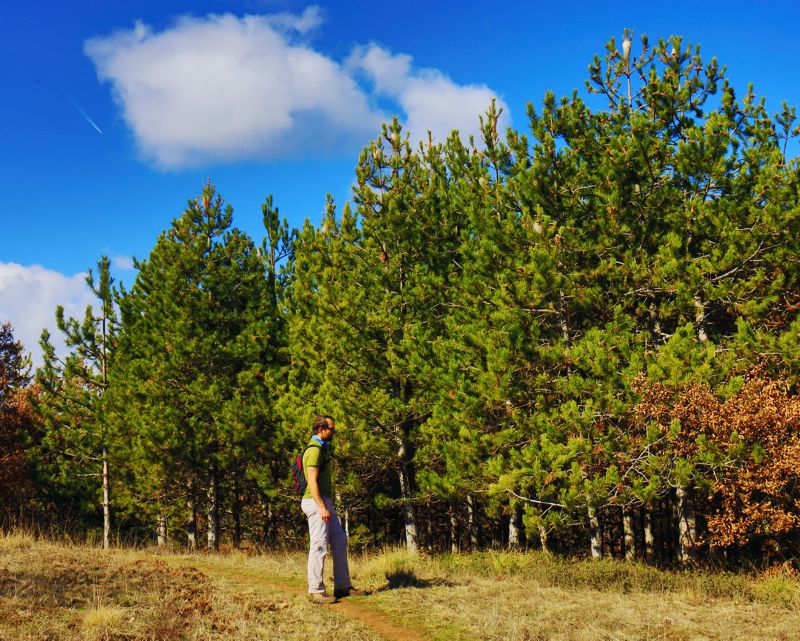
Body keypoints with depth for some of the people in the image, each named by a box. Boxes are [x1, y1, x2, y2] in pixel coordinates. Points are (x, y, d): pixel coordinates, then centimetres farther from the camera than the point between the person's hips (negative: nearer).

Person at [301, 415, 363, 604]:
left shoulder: (322, 449, 19)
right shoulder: (314, 450, -13)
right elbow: (312, 482, -21)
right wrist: (322, 508, -26)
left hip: (325, 502, 11)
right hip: (316, 502, -11)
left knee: (340, 541, 10)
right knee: (319, 545, -9)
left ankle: (343, 586, 14)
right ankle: (315, 591, -5)